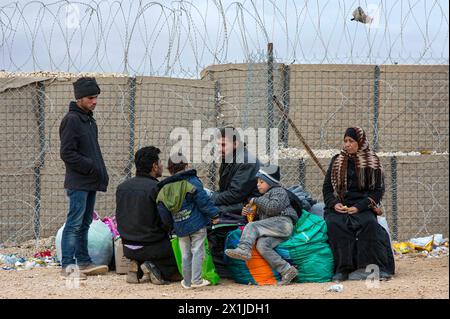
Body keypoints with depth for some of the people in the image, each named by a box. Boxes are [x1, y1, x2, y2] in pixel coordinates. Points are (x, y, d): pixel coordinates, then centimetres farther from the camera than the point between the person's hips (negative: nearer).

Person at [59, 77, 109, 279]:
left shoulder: (89, 120, 18)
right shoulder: (72, 120, -11)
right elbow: (67, 153, -16)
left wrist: (101, 174, 13)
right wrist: (91, 167, -18)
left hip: (91, 182, 9)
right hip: (78, 182, -9)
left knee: (84, 223, 13)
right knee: (75, 223, -9)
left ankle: (83, 262, 18)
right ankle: (68, 265, -7)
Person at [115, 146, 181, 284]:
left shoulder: (122, 187, 3)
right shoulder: (156, 188, -17)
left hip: (128, 248, 7)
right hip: (153, 247, -6)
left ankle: (137, 266, 5)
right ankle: (156, 268, -8)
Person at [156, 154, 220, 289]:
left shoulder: (163, 190, 6)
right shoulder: (191, 182, -8)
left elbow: (164, 214, 9)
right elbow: (203, 201, -11)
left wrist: (172, 226, 21)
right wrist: (214, 214, -4)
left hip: (180, 228, 4)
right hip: (197, 224, -4)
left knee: (185, 254, 13)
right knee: (197, 251, 1)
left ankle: (187, 282, 16)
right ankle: (196, 280, -2)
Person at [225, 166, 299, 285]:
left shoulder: (279, 191, 6)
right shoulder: (266, 195, 36)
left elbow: (274, 207, -14)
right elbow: (260, 217, 37)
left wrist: (256, 200, -6)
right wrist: (249, 213, 18)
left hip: (282, 223, -8)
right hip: (275, 231, 8)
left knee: (252, 226, -19)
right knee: (261, 244, -21)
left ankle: (244, 249, -40)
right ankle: (286, 270, -27)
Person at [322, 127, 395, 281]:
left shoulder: (372, 162, 7)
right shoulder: (336, 161, 16)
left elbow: (378, 190, 2)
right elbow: (327, 187, 13)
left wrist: (359, 207, -12)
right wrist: (334, 204, -7)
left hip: (362, 206, -2)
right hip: (338, 207, 2)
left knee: (369, 223, -33)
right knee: (334, 224, -30)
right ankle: (342, 268, -30)